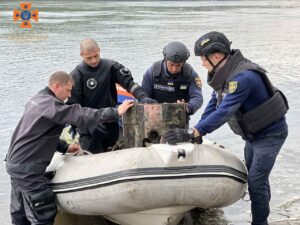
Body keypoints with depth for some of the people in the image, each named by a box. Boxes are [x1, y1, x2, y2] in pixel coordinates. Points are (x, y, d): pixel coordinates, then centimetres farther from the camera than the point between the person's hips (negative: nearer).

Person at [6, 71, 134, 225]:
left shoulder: (37, 100, 14)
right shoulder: (49, 104, -18)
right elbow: (80, 116, -28)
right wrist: (115, 112, -27)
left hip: (16, 163, 10)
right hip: (27, 168, -10)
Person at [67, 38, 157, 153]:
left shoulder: (110, 67, 0)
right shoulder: (77, 75, -9)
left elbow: (128, 82, -5)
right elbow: (73, 105, -10)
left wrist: (143, 97, -24)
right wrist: (91, 124, -20)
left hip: (111, 125, 4)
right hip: (88, 129, -3)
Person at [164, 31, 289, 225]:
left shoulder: (242, 77, -33)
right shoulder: (225, 73, -4)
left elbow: (224, 112, -39)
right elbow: (214, 104, 2)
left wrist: (193, 134, -41)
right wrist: (198, 129, -5)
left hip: (270, 134, -9)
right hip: (253, 134, 9)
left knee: (256, 181, -8)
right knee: (252, 177, 17)